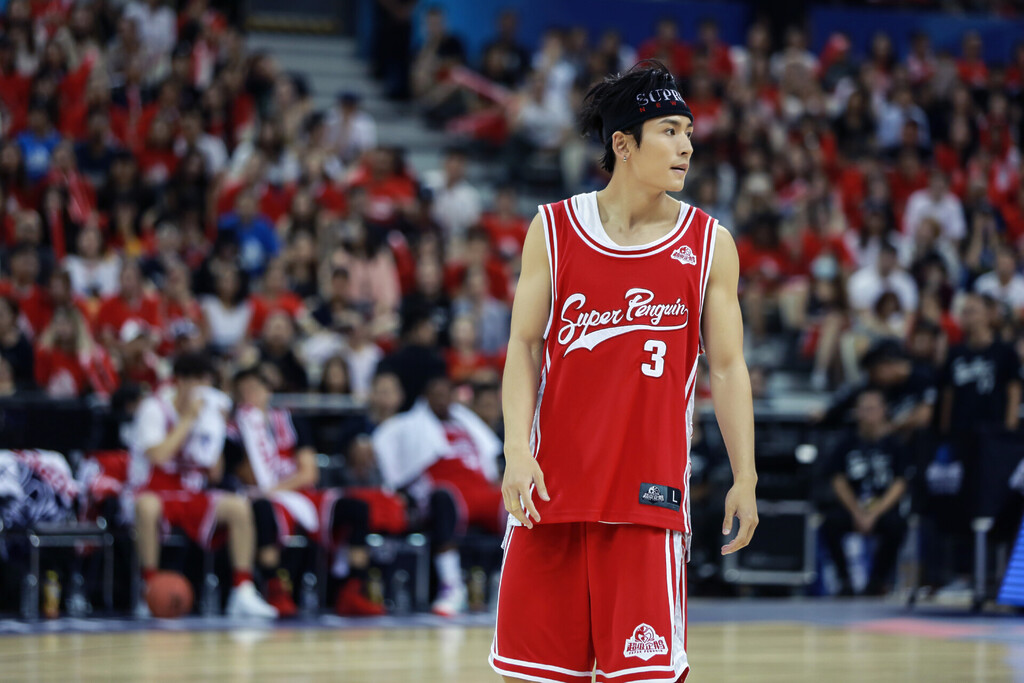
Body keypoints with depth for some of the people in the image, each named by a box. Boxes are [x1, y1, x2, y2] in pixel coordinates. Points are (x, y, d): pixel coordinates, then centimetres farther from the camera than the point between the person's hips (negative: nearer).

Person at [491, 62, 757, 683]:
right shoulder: (553, 229, 4)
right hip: (553, 483, 1)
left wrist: (745, 479, 0)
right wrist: (517, 450, -9)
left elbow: (729, 367, 6)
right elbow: (525, 346, 3)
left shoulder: (709, 245, 3)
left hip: (650, 490, -1)